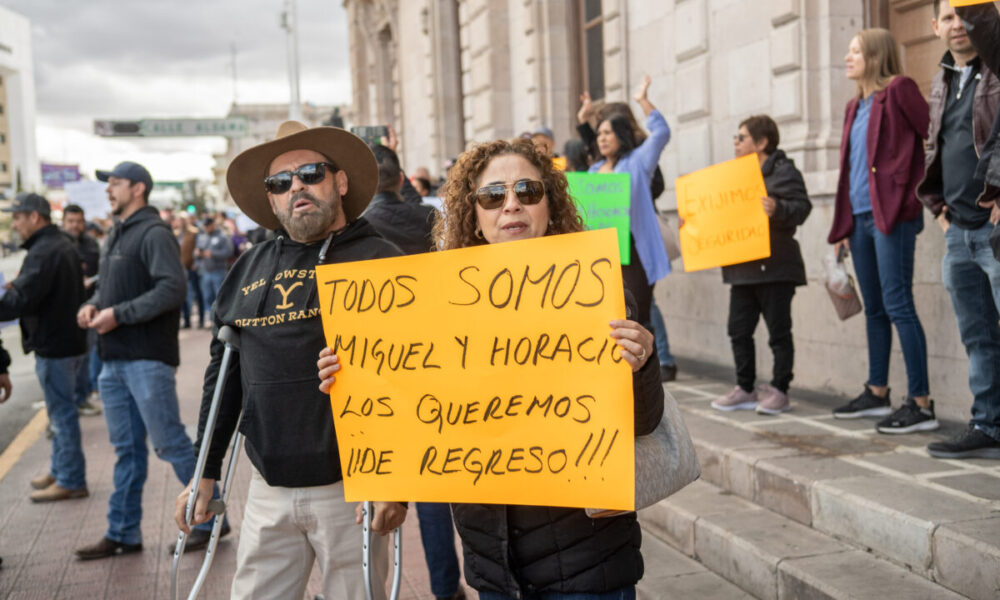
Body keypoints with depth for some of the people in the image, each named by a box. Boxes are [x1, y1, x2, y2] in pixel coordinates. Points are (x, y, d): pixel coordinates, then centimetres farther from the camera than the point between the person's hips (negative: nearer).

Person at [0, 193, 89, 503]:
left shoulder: (43, 253, -20)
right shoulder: (63, 245, 13)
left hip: (53, 344, -10)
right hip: (70, 338, 10)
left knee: (62, 411, -2)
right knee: (62, 411, 19)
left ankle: (71, 481, 5)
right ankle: (60, 470, 31)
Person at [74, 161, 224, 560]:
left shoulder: (154, 233, -11)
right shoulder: (115, 236, 17)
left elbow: (172, 289, -21)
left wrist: (118, 314, -20)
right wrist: (93, 304, 3)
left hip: (147, 359, -9)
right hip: (115, 360, 9)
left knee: (171, 443, -3)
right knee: (126, 449, 13)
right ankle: (122, 534, 19)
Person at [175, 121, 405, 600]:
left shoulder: (377, 260, -5)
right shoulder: (250, 269, 10)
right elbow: (222, 373, 16)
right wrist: (205, 473, 14)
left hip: (347, 487, -4)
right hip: (268, 489, 5)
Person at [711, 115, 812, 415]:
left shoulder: (783, 171, -6)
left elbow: (801, 207, -16)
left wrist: (778, 209, -34)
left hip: (775, 267, -8)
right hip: (742, 268, 8)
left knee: (778, 331, 0)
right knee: (739, 329, 9)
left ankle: (779, 390, 7)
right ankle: (745, 389, 17)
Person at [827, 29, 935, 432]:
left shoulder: (898, 90, -5)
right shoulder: (856, 106, 19)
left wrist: (918, 190, -8)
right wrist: (842, 226, 17)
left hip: (892, 215, -8)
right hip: (860, 218, 8)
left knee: (897, 305, -10)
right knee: (874, 308, 13)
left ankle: (921, 404, -8)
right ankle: (877, 393, 23)